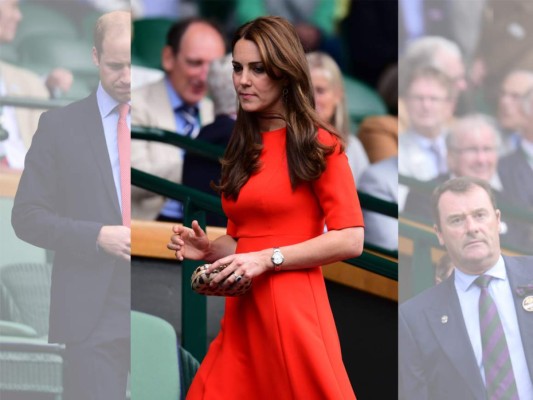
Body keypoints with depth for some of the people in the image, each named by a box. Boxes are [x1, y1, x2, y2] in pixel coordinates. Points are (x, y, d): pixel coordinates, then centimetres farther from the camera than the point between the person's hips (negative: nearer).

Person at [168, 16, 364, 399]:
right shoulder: (244, 149, 17)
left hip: (292, 308, -6)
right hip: (242, 311, 6)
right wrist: (208, 248, 4)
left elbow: (350, 240, -11)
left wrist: (267, 259, -14)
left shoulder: (319, 145, -3)